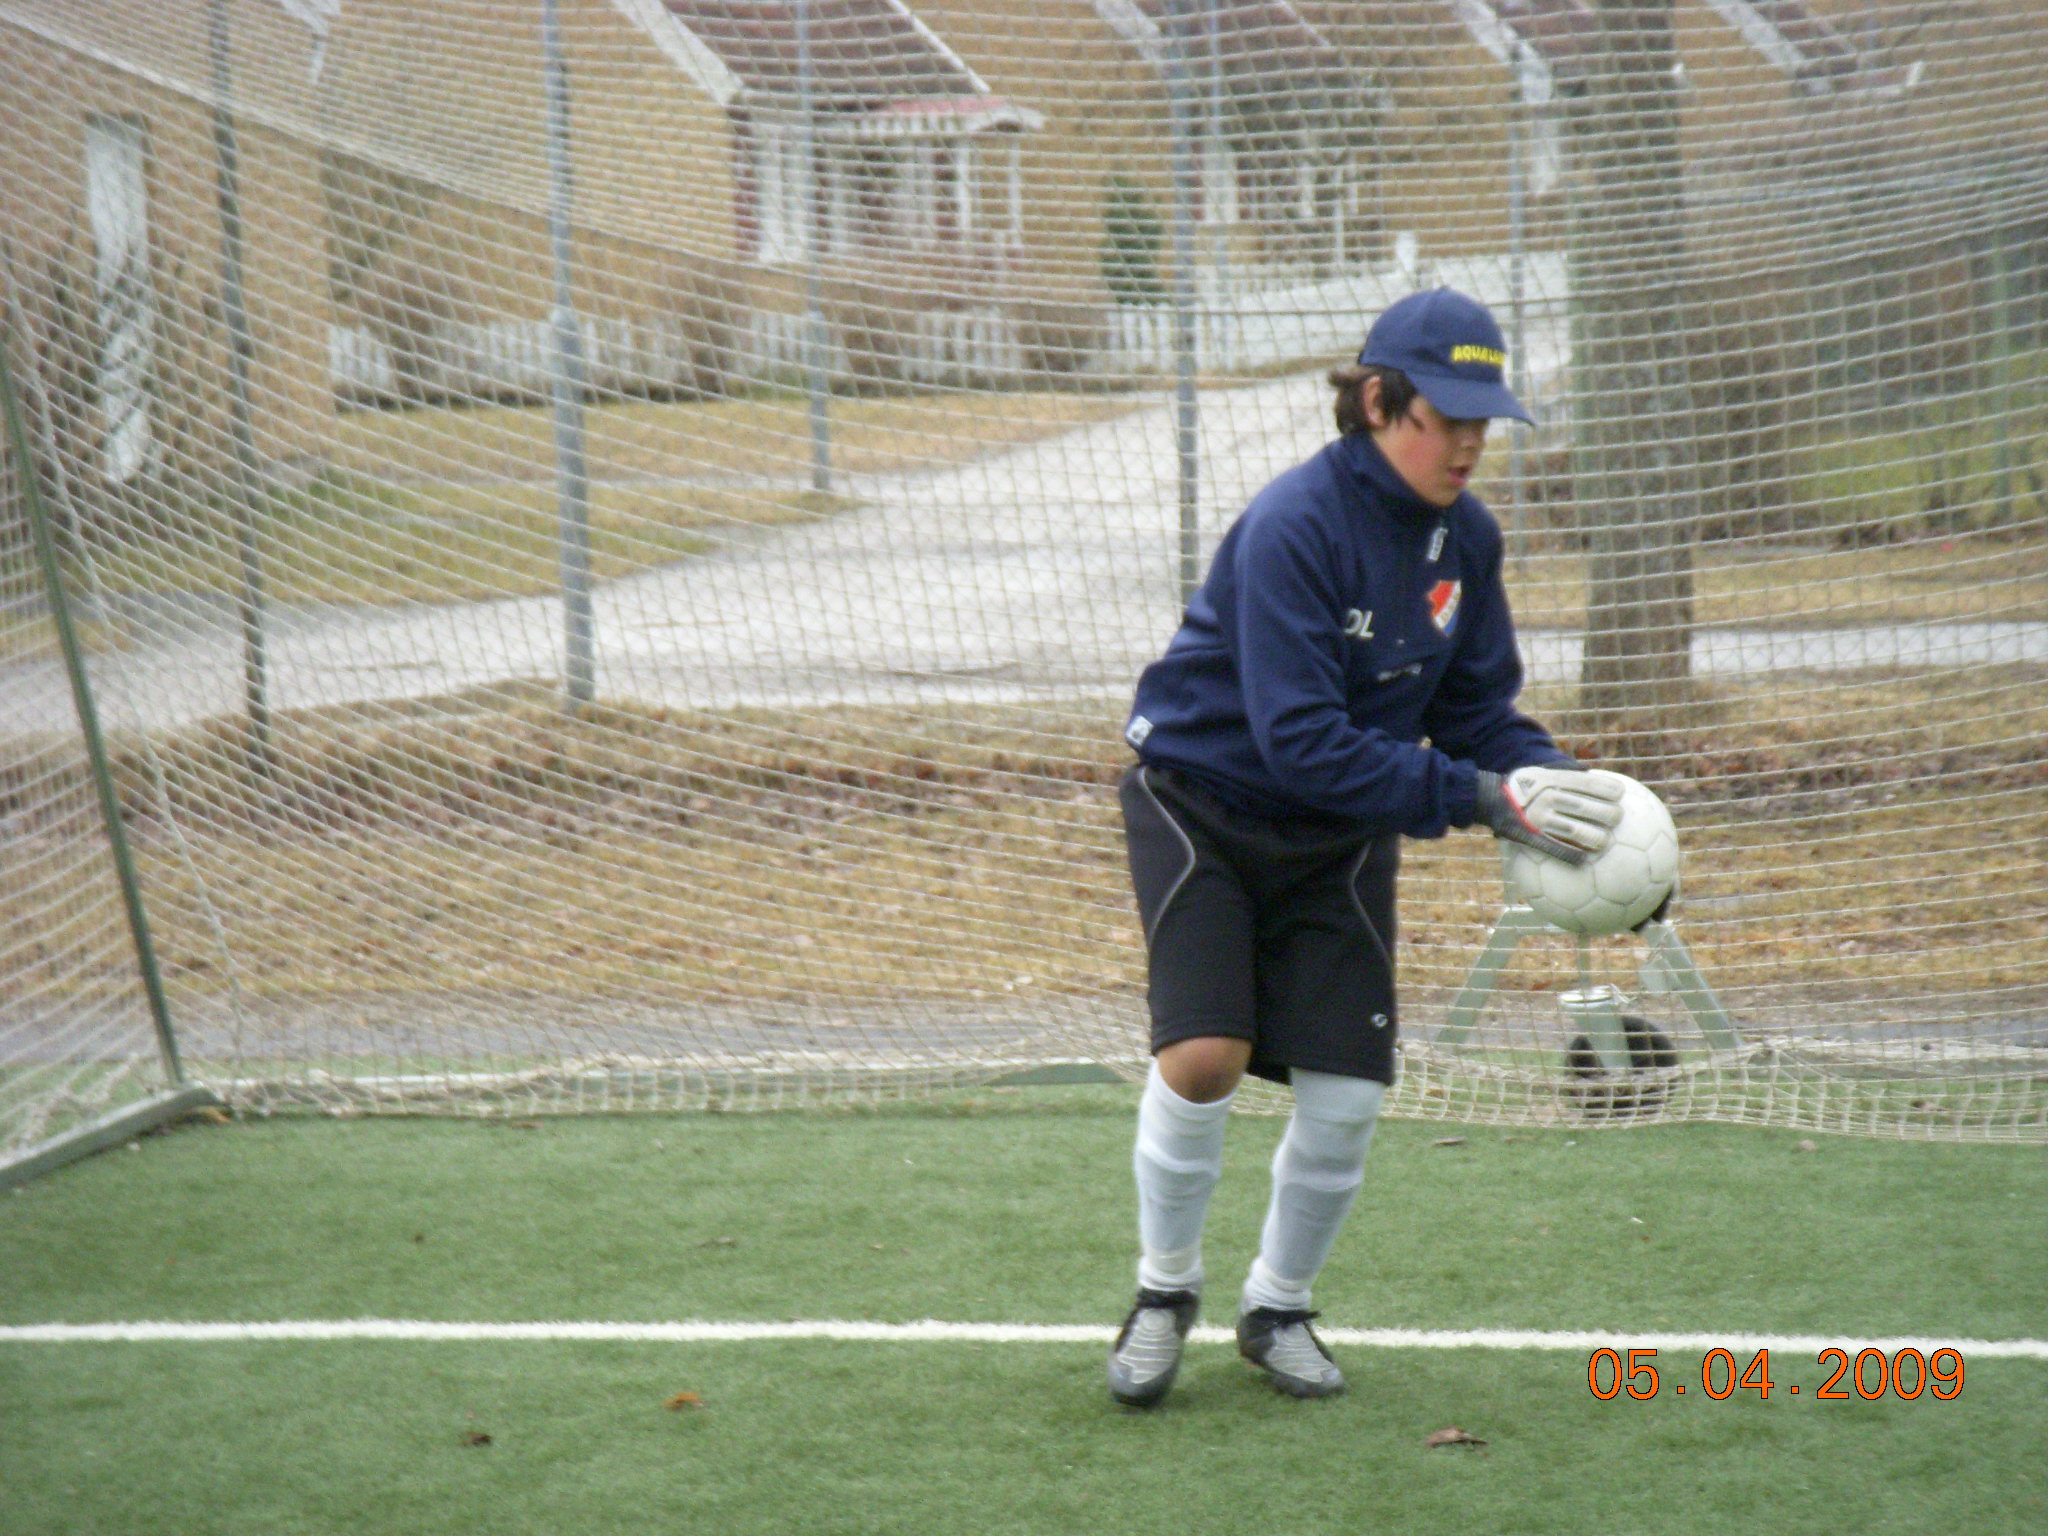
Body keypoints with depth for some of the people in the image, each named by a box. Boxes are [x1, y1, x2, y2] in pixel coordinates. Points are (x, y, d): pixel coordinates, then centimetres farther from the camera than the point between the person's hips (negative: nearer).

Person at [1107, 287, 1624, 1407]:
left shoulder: (1465, 536, -6)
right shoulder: (1294, 526, -28)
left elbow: (1477, 708, 1)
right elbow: (1300, 738, -34)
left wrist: (1551, 780, -20)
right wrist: (1483, 798, -38)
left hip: (1340, 837, 5)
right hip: (1203, 800, -5)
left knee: (1346, 1092, -3)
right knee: (1203, 1056, -20)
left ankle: (1278, 1307, 22)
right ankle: (1164, 1290, 7)